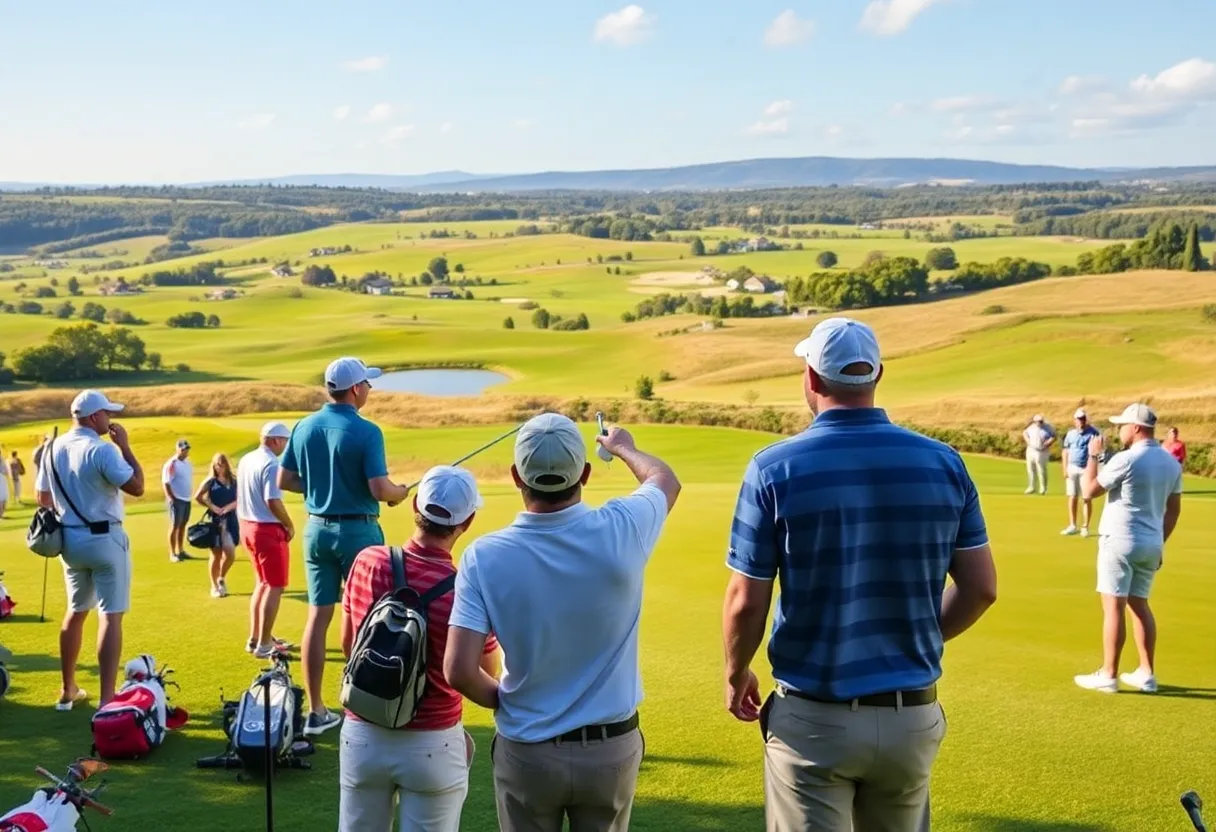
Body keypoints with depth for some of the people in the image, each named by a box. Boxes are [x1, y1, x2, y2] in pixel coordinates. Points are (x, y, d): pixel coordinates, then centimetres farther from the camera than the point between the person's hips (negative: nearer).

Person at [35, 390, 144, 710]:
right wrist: (125, 447, -9)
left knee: (76, 611, 20)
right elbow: (137, 487, -16)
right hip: (105, 540, -7)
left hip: (69, 540, 7)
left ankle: (68, 690, 28)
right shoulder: (102, 450, -18)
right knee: (111, 616, -5)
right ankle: (107, 700, -10)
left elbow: (43, 497, 11)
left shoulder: (53, 449, 5)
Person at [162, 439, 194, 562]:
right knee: (175, 526, -4)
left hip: (187, 499, 8)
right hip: (177, 500, -8)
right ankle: (173, 554, 0)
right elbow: (166, 483, -16)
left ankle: (181, 551, 20)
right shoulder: (171, 464, -14)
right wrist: (172, 499, -18)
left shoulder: (187, 462, 10)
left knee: (183, 525, 12)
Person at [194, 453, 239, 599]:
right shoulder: (210, 481, -2)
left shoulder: (234, 482, 7)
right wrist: (212, 507, -12)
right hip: (215, 521, -3)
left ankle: (222, 578, 24)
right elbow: (198, 497, -4)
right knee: (216, 554, 1)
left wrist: (229, 506, -12)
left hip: (231, 521, 3)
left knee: (230, 554, -3)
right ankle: (214, 587, 14)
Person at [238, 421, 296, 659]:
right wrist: (290, 526, -12)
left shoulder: (245, 460, 9)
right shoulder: (271, 464, -19)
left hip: (247, 526, 9)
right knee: (275, 587, -2)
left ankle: (255, 638, 25)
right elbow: (273, 502, -25)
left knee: (263, 584, 20)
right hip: (268, 530, -9)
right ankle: (263, 645, -2)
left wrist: (244, 522, 20)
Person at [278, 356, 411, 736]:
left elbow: (284, 481, 8)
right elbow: (380, 490, -20)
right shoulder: (365, 432, -15)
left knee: (318, 616, 6)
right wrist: (401, 492, 1)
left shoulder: (303, 427, 4)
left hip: (317, 529, 5)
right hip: (357, 531, -5)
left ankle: (316, 711, 8)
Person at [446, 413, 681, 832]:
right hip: (611, 749, 1)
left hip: (526, 751, -1)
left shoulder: (485, 556, -17)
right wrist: (623, 447, 30)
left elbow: (459, 671, -20)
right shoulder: (621, 530, -15)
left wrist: (502, 700, 1)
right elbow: (666, 479, 9)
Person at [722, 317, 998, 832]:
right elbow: (980, 587, 2)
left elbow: (746, 601, -9)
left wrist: (736, 676, 8)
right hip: (913, 716, 3)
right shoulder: (943, 463, -2)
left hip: (813, 718, -3)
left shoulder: (776, 468, -11)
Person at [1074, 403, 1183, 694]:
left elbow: (1090, 490, -8)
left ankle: (1108, 675, 0)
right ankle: (1147, 674, 16)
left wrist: (1092, 455, 2)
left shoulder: (1126, 459, -16)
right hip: (1151, 544, 7)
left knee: (1114, 606, -3)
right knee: (1139, 604, 16)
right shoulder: (1171, 463, 7)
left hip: (1120, 541, -7)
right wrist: (1160, 542, 20)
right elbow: (1174, 509, 12)